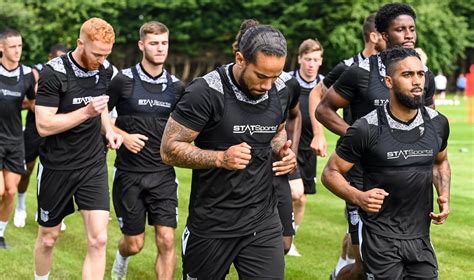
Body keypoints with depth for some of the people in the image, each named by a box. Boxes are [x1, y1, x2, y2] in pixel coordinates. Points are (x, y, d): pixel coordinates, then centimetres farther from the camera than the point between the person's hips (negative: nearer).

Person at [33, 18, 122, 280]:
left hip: (94, 167, 3)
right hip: (57, 168, -3)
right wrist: (86, 112, -28)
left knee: (98, 240, -9)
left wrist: (108, 130, 1)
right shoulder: (54, 73, -17)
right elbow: (44, 126, -20)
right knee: (48, 238, 13)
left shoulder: (106, 70, 0)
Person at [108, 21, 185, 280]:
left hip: (163, 174, 2)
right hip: (129, 174, -2)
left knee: (166, 240, -8)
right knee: (134, 243, 7)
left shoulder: (176, 87, 4)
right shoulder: (123, 81, -6)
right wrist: (123, 136, -13)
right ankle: (121, 259, 44)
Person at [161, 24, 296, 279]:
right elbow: (169, 149, -14)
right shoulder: (206, 93, -18)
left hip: (263, 222, 4)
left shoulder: (279, 93, 0)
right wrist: (220, 158, -26)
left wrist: (282, 151, -2)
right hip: (212, 225, -4)